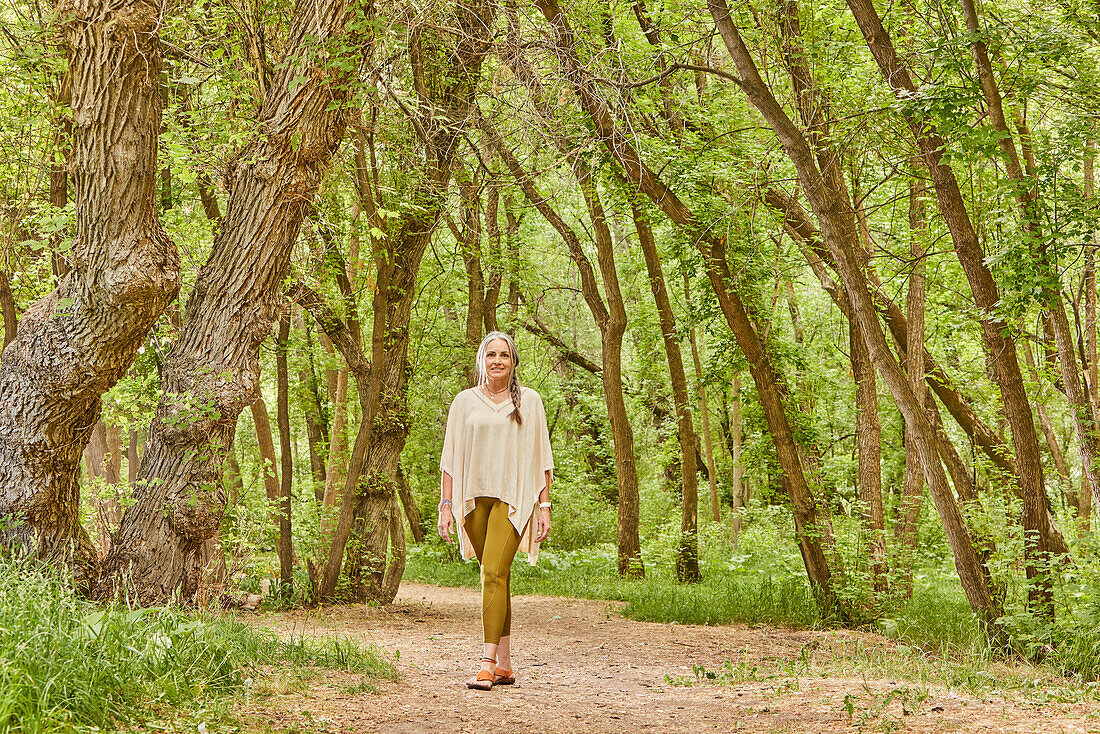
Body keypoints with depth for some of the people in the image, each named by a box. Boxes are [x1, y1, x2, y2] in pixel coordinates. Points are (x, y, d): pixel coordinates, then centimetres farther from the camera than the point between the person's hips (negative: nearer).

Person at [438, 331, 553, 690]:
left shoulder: (529, 401, 6)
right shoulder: (464, 402, 9)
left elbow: (541, 458, 6)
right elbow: (450, 457, 9)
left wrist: (544, 505, 0)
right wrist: (446, 504, 2)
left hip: (512, 499, -3)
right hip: (474, 497, 3)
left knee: (493, 573, -17)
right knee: (495, 578, 8)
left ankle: (488, 664, -19)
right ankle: (505, 664, 15)